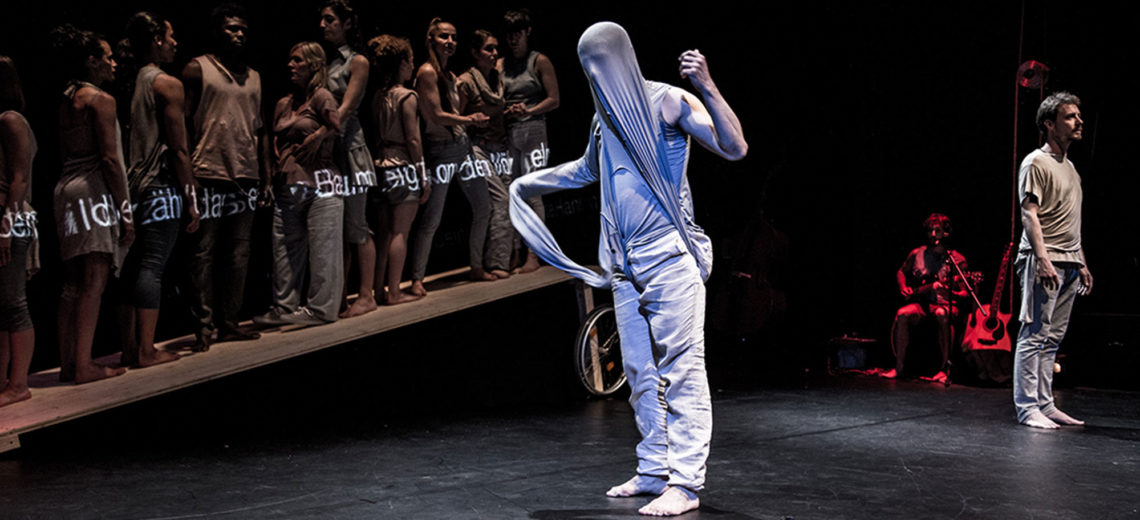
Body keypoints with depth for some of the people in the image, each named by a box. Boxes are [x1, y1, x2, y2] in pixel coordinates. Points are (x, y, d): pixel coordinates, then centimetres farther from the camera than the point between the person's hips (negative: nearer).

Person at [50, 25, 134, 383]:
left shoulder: (66, 100, 16)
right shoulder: (100, 99, -8)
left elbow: (66, 152, 17)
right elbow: (110, 159, -14)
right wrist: (125, 211, -13)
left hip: (67, 189, 9)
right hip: (94, 190, -9)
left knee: (73, 283, 11)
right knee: (94, 282, -7)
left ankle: (68, 363, 14)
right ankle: (84, 366, -8)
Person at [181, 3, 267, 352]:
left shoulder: (253, 77, 18)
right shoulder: (197, 70, 1)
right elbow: (183, 124, -3)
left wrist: (266, 178, 14)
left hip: (246, 178, 6)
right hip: (209, 176, -5)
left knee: (239, 254, 6)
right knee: (204, 253, -3)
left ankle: (228, 323, 13)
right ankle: (203, 326, 2)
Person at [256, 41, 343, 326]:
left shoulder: (321, 96, -3)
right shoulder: (284, 104, 18)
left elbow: (334, 126, -14)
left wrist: (313, 139, -3)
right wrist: (280, 161, 9)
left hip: (319, 183, -7)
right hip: (289, 185, 7)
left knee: (321, 247, -2)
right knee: (284, 247, 7)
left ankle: (319, 308, 4)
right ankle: (284, 307, 14)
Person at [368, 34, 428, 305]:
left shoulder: (378, 97, 9)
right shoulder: (407, 97, -10)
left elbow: (377, 134, 8)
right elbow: (413, 140, -12)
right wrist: (424, 177, -7)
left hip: (381, 166, 7)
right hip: (404, 168, -7)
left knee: (384, 231, 12)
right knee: (400, 232, -3)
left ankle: (379, 289, 17)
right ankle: (394, 292, -2)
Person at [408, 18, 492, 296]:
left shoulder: (449, 75, 16)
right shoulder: (427, 72, -11)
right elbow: (437, 116, -15)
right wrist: (469, 120, -13)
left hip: (461, 145, 9)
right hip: (440, 149, -9)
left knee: (483, 206, 12)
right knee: (431, 218, -8)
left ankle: (477, 268, 25)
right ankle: (417, 279, -3)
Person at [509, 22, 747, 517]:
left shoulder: (668, 102, -6)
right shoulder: (604, 115, 17)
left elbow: (735, 148, -16)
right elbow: (589, 167, 38)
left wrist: (707, 89, -28)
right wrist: (528, 182, 40)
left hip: (669, 256, -8)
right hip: (626, 264, 8)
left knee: (681, 368, -8)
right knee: (641, 373, 10)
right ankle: (654, 471, 18)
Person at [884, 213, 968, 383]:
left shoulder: (956, 260, -2)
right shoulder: (917, 254, 7)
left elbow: (965, 293, -6)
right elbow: (901, 272, 26)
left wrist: (950, 293, -27)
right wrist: (903, 287, 5)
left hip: (945, 304, -3)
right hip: (921, 303, 3)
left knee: (942, 315, -39)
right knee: (902, 315, -30)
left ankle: (944, 368, -33)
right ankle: (898, 367, -21)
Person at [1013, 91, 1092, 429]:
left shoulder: (1070, 167, 21)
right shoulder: (1036, 163, -5)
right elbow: (1030, 214, -13)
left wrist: (1082, 263, 20)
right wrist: (1043, 259, -21)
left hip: (1069, 265, 9)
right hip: (1044, 264, -8)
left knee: (1052, 339, 9)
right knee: (1034, 336, -9)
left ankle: (1045, 405, 13)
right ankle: (1027, 408, -8)